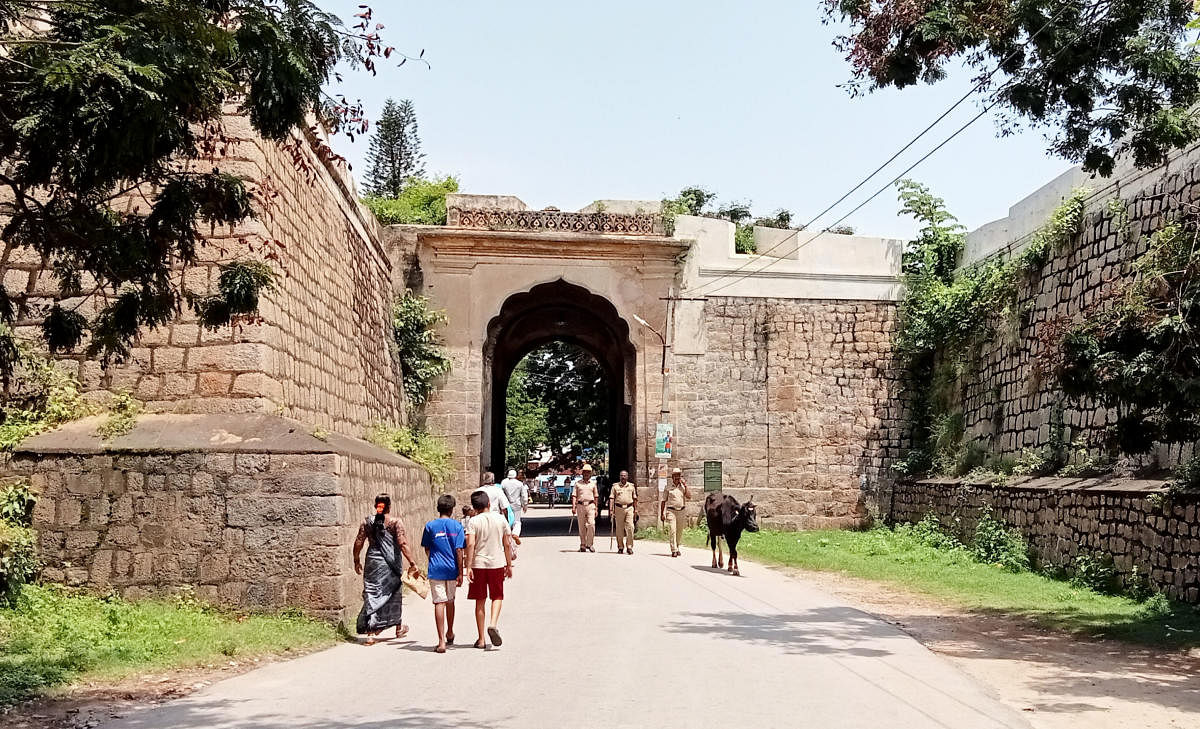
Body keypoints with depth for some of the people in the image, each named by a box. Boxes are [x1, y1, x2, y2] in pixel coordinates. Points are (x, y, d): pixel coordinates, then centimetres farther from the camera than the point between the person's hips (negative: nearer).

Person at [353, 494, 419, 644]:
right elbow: (402, 543, -13)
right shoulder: (395, 522, -7)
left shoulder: (367, 522, 2)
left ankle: (371, 633, -6)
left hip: (372, 562, 2)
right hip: (390, 564, -1)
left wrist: (356, 561, 16)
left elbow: (358, 543, 3)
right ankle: (399, 628, 31)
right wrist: (412, 562, -11)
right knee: (394, 594, 15)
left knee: (371, 594, 4)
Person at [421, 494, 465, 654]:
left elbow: (427, 549, 10)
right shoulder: (457, 526, -3)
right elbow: (459, 551, -6)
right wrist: (460, 573, -3)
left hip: (436, 570, -1)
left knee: (439, 603, -4)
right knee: (450, 601, 19)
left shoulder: (430, 526, -1)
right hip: (452, 569, 1)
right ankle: (450, 634, 37)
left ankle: (441, 641, -12)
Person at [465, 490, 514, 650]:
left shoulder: (473, 521, -5)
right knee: (497, 597, 14)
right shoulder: (501, 519, 1)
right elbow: (507, 545, 5)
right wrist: (509, 565, 13)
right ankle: (493, 624, -13)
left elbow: (470, 544, -16)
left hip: (478, 564, -1)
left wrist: (468, 567, -14)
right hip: (497, 564, 1)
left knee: (480, 601, 8)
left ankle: (481, 640, 10)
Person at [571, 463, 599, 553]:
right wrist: (573, 506, -8)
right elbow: (574, 495, 4)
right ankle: (583, 545, 12)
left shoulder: (593, 483, 12)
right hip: (580, 506, 0)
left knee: (591, 524, -14)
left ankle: (589, 544, -5)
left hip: (590, 506, 0)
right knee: (581, 527, 3)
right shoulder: (578, 483, 8)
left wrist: (596, 509, 14)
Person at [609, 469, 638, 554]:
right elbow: (611, 498, 3)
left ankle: (629, 547, -6)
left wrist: (636, 509, 13)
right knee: (619, 529, 2)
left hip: (629, 508, 0)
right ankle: (620, 547, 10)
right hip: (618, 508, 0)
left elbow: (635, 499, 17)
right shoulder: (615, 486, 6)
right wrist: (611, 510, -5)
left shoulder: (631, 486, 11)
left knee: (630, 527, -10)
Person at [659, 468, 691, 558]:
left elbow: (689, 496, -4)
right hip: (671, 511, -3)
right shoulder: (668, 487, 4)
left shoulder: (683, 486, 10)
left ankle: (677, 548, 26)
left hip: (681, 511, 3)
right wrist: (662, 514, 2)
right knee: (672, 530, -12)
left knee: (680, 531, 9)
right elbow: (663, 501, 6)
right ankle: (674, 550, -13)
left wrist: (685, 486, -9)